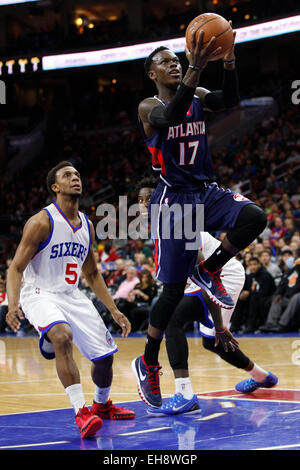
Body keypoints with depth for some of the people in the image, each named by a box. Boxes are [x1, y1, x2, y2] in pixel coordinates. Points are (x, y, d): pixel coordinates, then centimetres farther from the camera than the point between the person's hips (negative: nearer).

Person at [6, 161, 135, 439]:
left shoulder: (87, 226, 6)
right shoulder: (41, 223, -14)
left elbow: (92, 275, 18)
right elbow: (16, 268, -15)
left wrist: (115, 312, 14)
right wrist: (13, 305, -33)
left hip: (71, 295, 7)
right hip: (40, 294, -7)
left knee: (105, 354, 5)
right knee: (63, 336, -36)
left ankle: (101, 405, 36)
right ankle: (81, 412, -34)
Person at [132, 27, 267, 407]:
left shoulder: (198, 96, 10)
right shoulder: (148, 107, -6)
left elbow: (229, 101, -9)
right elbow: (171, 116, -28)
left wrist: (229, 63, -25)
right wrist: (196, 69, -37)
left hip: (206, 191, 5)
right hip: (173, 199, -5)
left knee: (254, 218, -26)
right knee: (173, 290, -6)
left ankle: (208, 270, 0)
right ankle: (147, 364, 12)